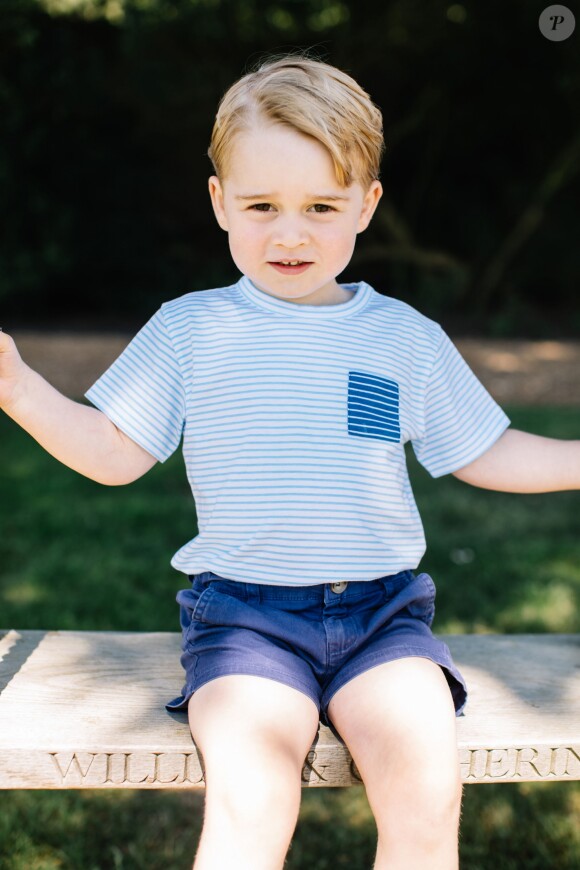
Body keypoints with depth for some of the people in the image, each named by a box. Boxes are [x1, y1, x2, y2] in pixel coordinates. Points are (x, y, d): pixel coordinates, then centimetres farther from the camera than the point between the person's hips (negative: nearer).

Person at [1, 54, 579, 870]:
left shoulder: (408, 338, 9)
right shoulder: (189, 329, 5)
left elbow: (484, 456, 17)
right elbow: (114, 455, 5)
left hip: (382, 614, 2)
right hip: (244, 612, -1)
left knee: (427, 799, -23)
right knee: (250, 801, -27)